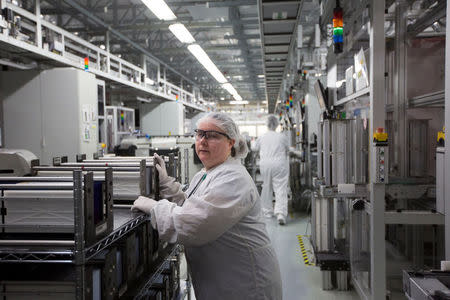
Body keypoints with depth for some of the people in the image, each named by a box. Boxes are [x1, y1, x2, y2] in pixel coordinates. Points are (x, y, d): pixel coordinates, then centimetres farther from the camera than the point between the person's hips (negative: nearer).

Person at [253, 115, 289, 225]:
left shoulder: (262, 137, 3)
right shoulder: (282, 137, 0)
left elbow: (254, 148, 20)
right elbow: (287, 151, 14)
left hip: (265, 165, 2)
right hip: (279, 164, -2)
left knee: (267, 188, 16)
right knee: (281, 189, -4)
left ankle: (268, 211, 25)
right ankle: (280, 213, -17)